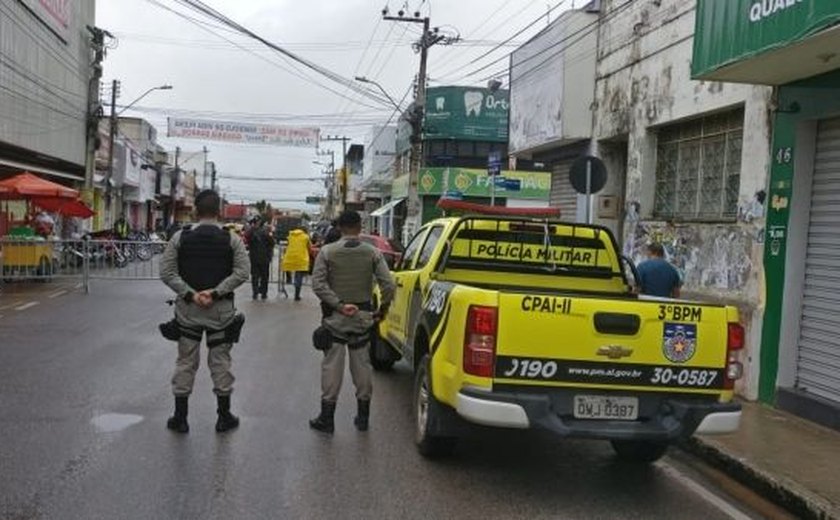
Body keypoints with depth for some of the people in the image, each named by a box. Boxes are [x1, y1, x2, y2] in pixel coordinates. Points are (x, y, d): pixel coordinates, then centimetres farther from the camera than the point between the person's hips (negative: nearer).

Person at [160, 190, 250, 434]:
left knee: (185, 362, 9)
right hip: (221, 310, -1)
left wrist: (190, 294, -9)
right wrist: (216, 292, -12)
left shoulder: (180, 237, -2)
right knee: (220, 362, 8)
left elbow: (166, 272, -6)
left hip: (187, 309, 1)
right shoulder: (232, 240, -4)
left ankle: (180, 418, 14)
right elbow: (241, 273, -11)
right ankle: (224, 417, 15)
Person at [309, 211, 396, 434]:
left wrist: (339, 305, -15)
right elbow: (388, 284, -8)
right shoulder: (373, 253, -2)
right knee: (362, 365, 11)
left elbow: (318, 284, -13)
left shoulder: (327, 252, -4)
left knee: (332, 365, 4)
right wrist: (383, 308, 3)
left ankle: (327, 418, 8)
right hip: (363, 316, 2)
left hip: (335, 317, -1)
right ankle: (363, 417, 19)